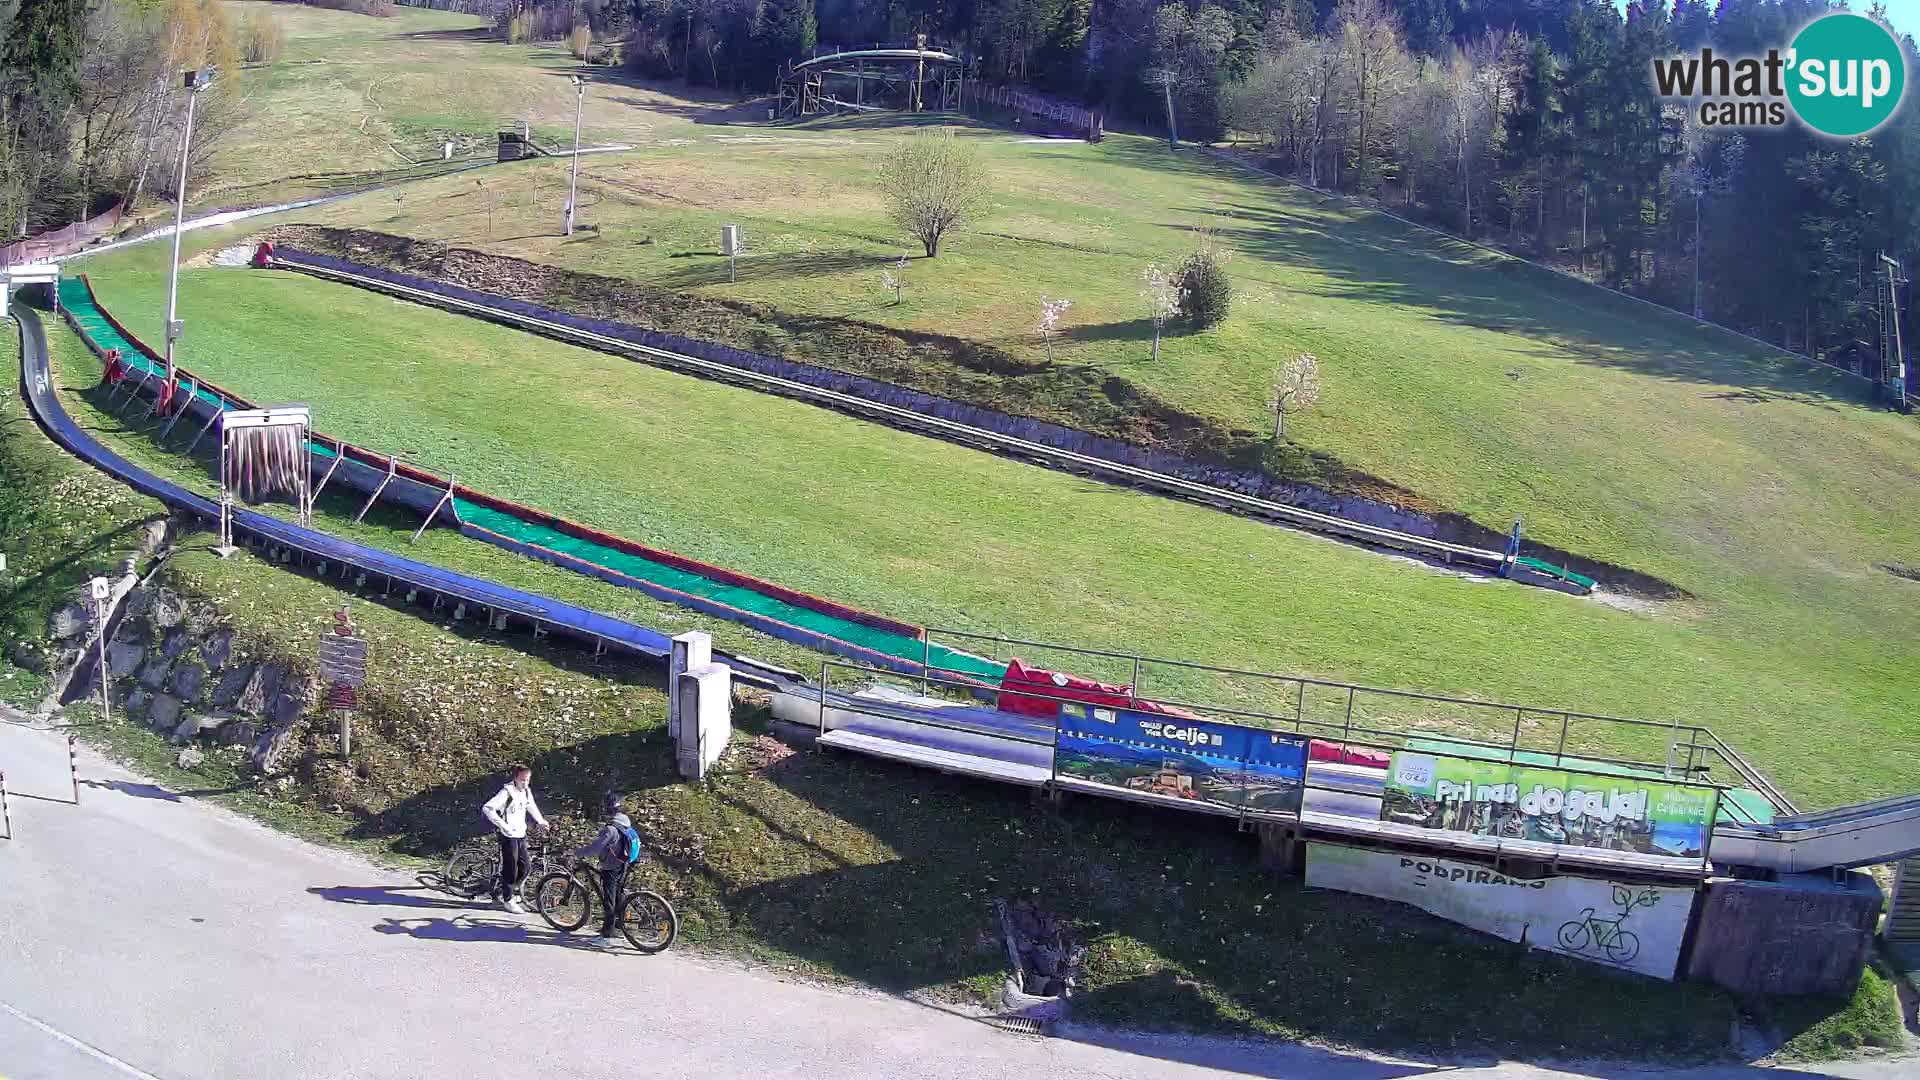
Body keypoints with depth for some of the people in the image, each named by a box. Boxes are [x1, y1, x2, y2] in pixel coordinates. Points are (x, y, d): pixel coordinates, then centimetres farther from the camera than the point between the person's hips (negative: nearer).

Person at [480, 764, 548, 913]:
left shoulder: (526, 791, 4)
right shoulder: (507, 792, -18)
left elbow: (531, 807, 26)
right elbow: (487, 809, -24)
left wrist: (541, 821, 28)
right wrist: (503, 825, -26)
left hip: (521, 834, 7)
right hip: (509, 835, -7)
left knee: (525, 866, 8)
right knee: (511, 868, -2)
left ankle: (501, 889, 26)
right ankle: (508, 900, 11)